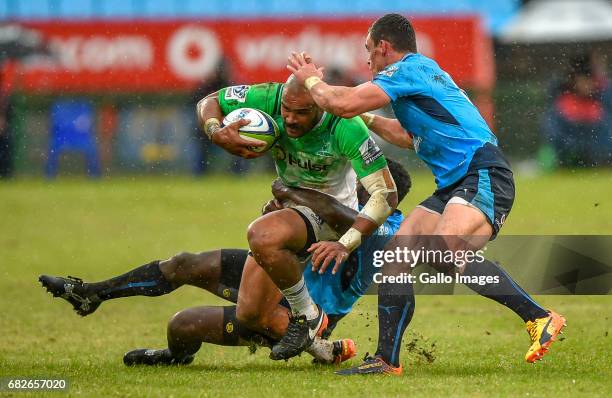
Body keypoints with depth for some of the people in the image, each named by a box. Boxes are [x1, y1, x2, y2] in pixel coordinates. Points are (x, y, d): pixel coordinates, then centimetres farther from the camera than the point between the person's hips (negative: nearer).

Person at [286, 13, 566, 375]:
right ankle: (387, 361, 3)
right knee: (395, 256, 1)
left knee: (446, 253, -32)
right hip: (455, 184, 10)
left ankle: (540, 318, -26)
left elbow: (342, 105, -12)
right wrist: (368, 118, 48)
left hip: (483, 176, -10)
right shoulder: (420, 71, 26)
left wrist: (312, 80, 7)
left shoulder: (409, 68, -6)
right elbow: (410, 136, 44)